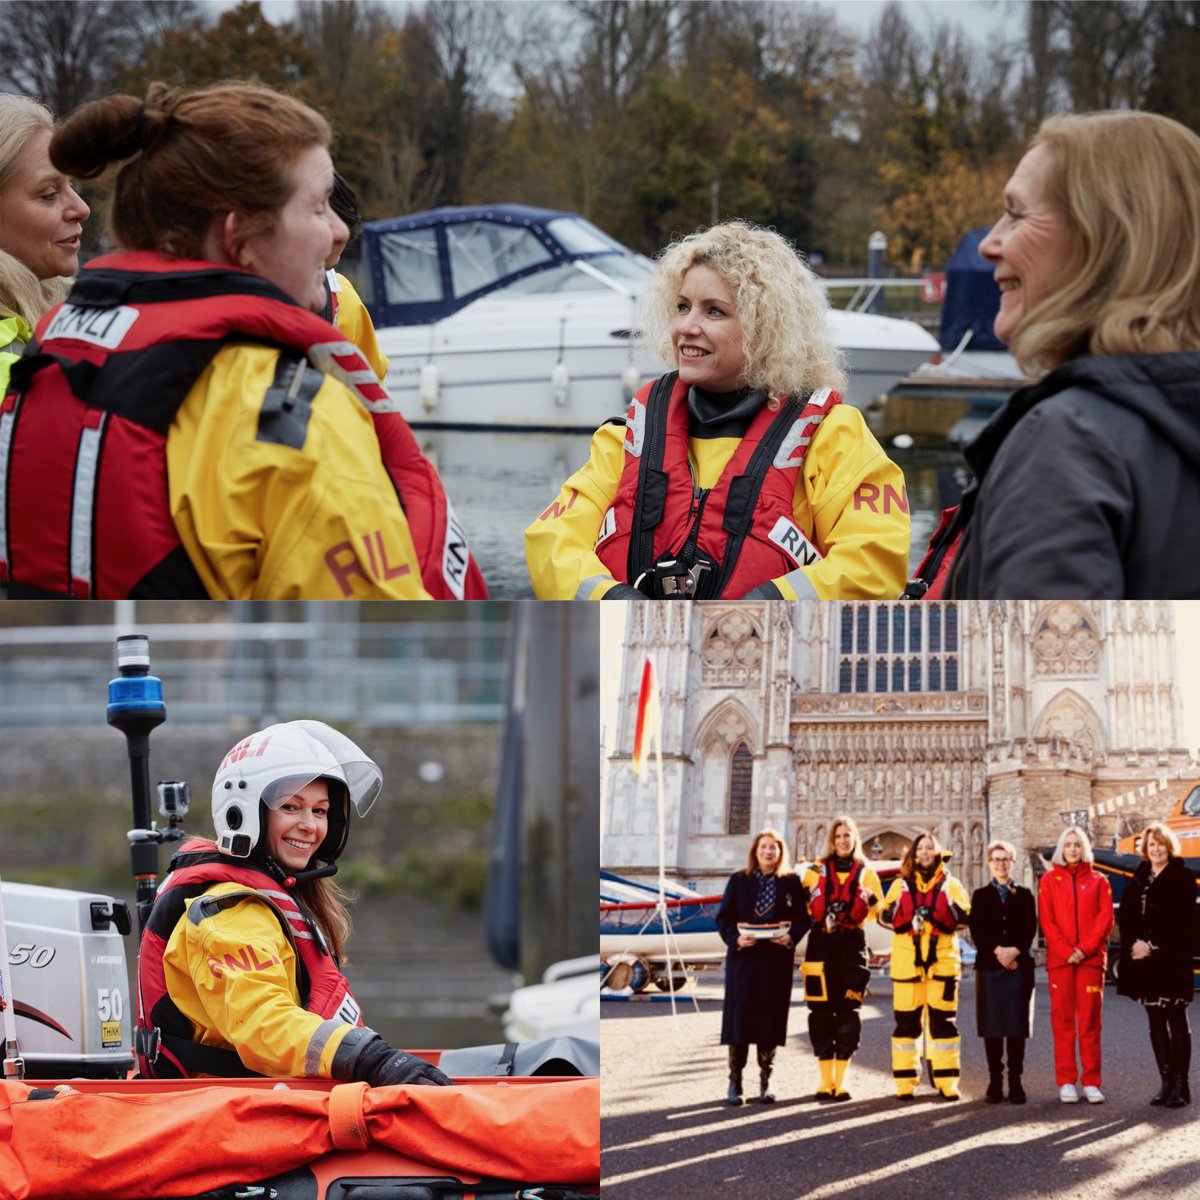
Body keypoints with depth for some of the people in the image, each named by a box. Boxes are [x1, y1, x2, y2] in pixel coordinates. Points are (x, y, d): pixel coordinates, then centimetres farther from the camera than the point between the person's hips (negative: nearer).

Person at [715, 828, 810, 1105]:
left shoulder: (792, 882, 7)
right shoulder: (739, 881, 6)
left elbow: (802, 918, 5)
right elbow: (723, 917, 3)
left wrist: (791, 937, -14)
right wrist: (735, 938, -14)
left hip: (777, 960, 1)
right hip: (743, 957, -1)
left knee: (771, 1018, 1)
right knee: (739, 1016, -4)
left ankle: (766, 1082, 10)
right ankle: (735, 1082, 1)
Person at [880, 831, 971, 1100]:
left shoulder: (950, 885, 11)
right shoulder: (901, 885, 12)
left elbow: (965, 915, -3)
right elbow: (886, 916, 0)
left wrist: (939, 911, -19)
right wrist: (908, 913, -19)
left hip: (942, 960, 0)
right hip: (906, 961, 0)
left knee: (943, 1020, 0)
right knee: (906, 1021, -1)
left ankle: (947, 1082, 4)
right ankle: (905, 1082, 4)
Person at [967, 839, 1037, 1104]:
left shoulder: (1024, 895, 13)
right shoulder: (981, 896, 13)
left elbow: (1030, 929, 3)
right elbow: (976, 930, 1)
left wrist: (1014, 951, -14)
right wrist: (997, 951, -13)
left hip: (1019, 965, 0)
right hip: (989, 965, 0)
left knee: (1017, 1025, -3)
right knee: (992, 1025, -2)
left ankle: (1015, 1081, 0)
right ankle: (995, 1081, 2)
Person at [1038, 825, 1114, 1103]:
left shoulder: (1098, 881, 10)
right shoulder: (1050, 880, 10)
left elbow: (1106, 918, 3)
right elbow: (1046, 921, 2)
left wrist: (1085, 949, -10)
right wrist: (1066, 951, -10)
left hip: (1091, 959, 0)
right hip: (1059, 960, 0)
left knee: (1090, 1021, -2)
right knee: (1063, 1021, -1)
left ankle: (1091, 1083, -1)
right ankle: (1066, 1082, 0)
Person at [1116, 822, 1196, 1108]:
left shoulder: (1182, 877, -2)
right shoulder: (1139, 879, 14)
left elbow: (1182, 921, -9)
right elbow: (1125, 915, 9)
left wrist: (1152, 946, -14)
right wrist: (1134, 944, -8)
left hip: (1171, 960, -5)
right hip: (1144, 961, 5)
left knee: (1177, 1021, -4)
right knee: (1156, 1022, 6)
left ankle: (1181, 1084, -3)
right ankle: (1166, 1082, 11)